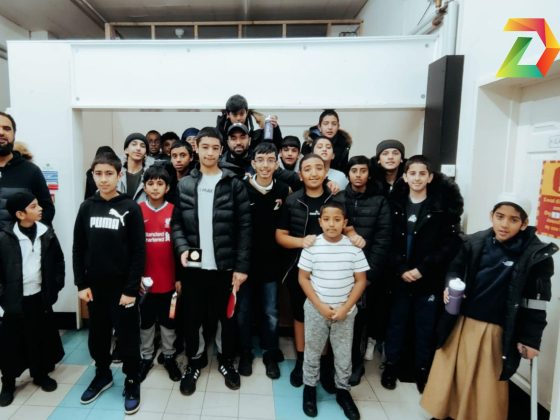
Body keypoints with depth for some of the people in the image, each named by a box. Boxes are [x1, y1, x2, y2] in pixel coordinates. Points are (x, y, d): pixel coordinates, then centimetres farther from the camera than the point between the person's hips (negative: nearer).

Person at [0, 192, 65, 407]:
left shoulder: (47, 233, -2)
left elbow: (58, 261, 7)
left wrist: (56, 287, 4)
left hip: (40, 297, 3)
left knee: (42, 338, 13)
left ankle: (41, 374, 33)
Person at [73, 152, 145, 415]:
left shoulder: (131, 208, -8)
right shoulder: (86, 208, 3)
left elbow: (139, 252, -10)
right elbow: (78, 249, 6)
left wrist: (131, 289, -13)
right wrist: (81, 284, 0)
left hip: (123, 287, -3)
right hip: (94, 286, 4)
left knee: (128, 337, 6)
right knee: (98, 335, 17)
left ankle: (132, 382, 24)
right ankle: (102, 375, 38)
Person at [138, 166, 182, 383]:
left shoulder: (174, 211, -5)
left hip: (168, 278, 0)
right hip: (145, 278, 1)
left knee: (168, 320, 14)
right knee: (145, 320, 15)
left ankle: (169, 357, 31)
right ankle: (146, 357, 33)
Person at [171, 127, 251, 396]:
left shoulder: (234, 184, -2)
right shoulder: (184, 185, 5)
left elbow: (245, 228, -5)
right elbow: (176, 222, 6)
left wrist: (242, 266, -9)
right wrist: (182, 248, -12)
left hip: (226, 265, -1)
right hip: (194, 265, 1)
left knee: (227, 316, 14)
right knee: (191, 317, 12)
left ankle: (227, 360, 37)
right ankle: (194, 360, 36)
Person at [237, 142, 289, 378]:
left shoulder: (284, 191, -2)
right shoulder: (242, 190, -8)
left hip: (271, 262, 1)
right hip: (245, 260, -1)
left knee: (270, 313, 12)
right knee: (244, 310, 12)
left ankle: (270, 354, 31)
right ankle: (245, 353, 32)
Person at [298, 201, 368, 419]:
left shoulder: (353, 248, -9)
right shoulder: (312, 246, -11)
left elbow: (360, 281, -3)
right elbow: (303, 278, -6)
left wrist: (345, 308, -11)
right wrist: (320, 305, -12)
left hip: (345, 311, 1)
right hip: (316, 309, 0)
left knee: (344, 354, 14)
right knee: (312, 351, 14)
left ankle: (343, 390, 35)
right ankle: (309, 387, 35)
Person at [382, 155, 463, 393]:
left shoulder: (443, 206, -3)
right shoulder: (395, 203, 2)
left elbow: (451, 243, -8)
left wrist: (422, 269, -13)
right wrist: (401, 269, -12)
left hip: (430, 279, -1)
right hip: (399, 276, 1)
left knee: (426, 327, 10)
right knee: (396, 323, 12)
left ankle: (423, 371, 29)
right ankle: (391, 366, 30)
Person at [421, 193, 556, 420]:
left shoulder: (537, 255, -12)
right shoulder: (474, 242, -5)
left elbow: (536, 303, -7)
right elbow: (456, 268, 11)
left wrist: (530, 338, -5)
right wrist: (450, 287, -9)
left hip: (495, 330, -3)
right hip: (460, 322, 4)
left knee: (487, 383, 13)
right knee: (449, 373, 18)